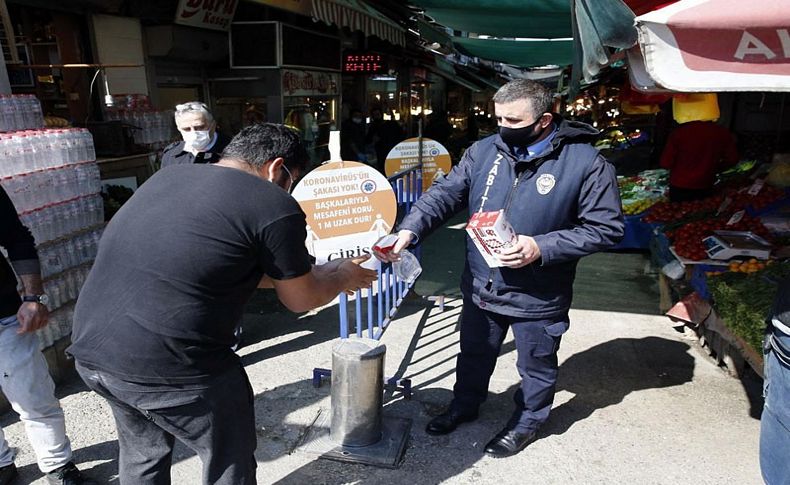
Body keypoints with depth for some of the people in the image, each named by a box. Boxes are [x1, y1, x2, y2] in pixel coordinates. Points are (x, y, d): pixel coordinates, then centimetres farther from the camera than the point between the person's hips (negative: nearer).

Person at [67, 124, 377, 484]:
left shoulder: (169, 175, 14)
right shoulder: (275, 206, -10)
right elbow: (301, 300, 3)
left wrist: (320, 272, 31)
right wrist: (343, 276, 24)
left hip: (90, 348, 8)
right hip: (168, 365, -8)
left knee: (143, 454, 30)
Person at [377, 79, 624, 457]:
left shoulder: (586, 163, -16)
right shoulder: (485, 151, -5)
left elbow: (605, 228, -14)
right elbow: (445, 194, -4)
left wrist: (541, 248, -25)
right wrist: (409, 229, -22)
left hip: (538, 297, -3)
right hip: (481, 286, 4)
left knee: (536, 365, 19)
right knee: (474, 354, 24)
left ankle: (527, 421, 47)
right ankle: (464, 405, 51)